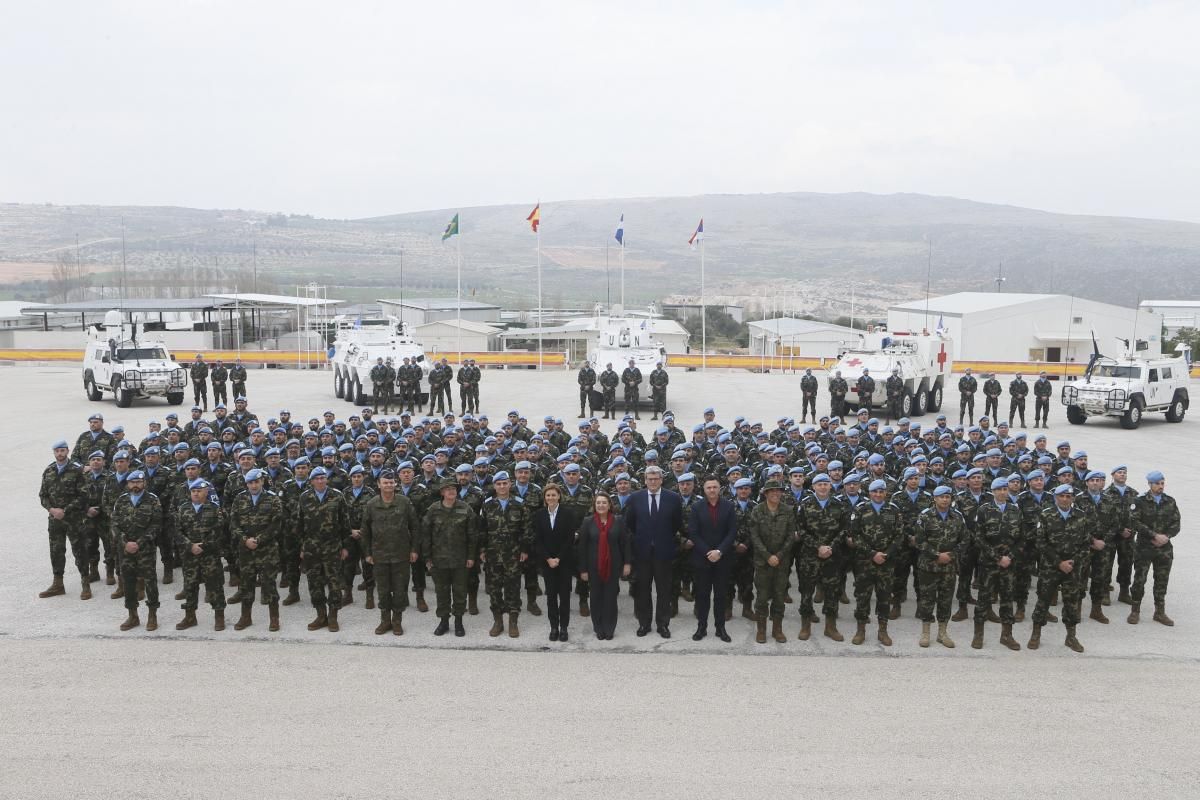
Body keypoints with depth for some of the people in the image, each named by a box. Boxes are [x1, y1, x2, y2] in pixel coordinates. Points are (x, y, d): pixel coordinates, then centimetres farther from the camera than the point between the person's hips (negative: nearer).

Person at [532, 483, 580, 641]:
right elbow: (537, 540, 1)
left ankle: (564, 627, 8)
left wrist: (558, 558, -12)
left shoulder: (569, 513, -5)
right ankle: (554, 627, 11)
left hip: (565, 561, -2)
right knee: (551, 594, 4)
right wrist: (548, 559, -9)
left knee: (564, 594, 1)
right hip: (546, 561, 2)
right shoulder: (538, 515, 2)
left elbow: (570, 539, -7)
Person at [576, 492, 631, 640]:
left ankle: (609, 628, 19)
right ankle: (598, 628, 20)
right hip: (594, 566, 0)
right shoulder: (587, 522, -4)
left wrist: (627, 563, -2)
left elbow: (625, 543, 2)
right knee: (596, 597, 7)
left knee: (611, 597, 6)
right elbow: (582, 547, -3)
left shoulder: (618, 521, -2)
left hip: (613, 566, 0)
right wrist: (583, 569, -6)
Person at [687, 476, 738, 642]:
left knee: (721, 594, 6)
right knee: (702, 594, 5)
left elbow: (732, 532, -4)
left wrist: (719, 551, -13)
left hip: (722, 558, 0)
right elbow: (693, 533, -5)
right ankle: (701, 627, 13)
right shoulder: (696, 507, -1)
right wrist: (707, 552, -13)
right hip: (701, 558, 0)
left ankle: (720, 627, 14)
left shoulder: (729, 506, 0)